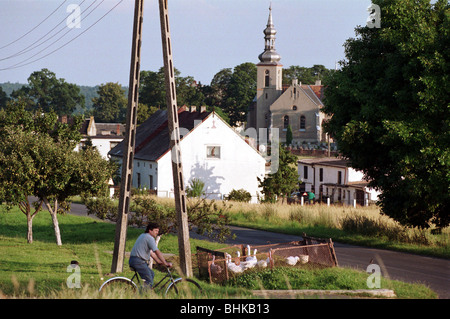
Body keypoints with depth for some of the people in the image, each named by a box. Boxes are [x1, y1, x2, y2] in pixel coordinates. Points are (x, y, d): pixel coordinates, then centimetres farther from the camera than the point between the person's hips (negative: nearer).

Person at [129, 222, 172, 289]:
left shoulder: (143, 236, 22)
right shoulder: (149, 238, -10)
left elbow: (151, 252, 25)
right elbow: (157, 252, -16)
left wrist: (159, 261, 22)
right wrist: (165, 263, -14)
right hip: (138, 261, -11)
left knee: (151, 274, 23)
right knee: (149, 282, -14)